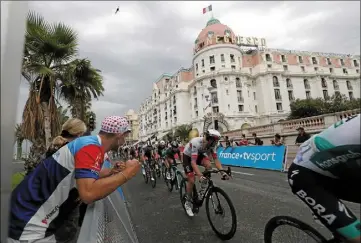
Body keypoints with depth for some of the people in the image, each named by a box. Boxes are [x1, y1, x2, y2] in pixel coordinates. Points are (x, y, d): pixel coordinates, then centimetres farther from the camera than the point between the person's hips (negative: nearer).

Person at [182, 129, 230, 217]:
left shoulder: (212, 144, -21)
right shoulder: (196, 143, -40)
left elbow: (216, 159, -19)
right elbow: (193, 162, -44)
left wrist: (223, 172, -32)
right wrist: (200, 176, -55)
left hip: (199, 155, 5)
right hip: (188, 156, -5)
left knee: (209, 165, -25)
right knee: (191, 180, -13)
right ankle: (188, 203, 10)